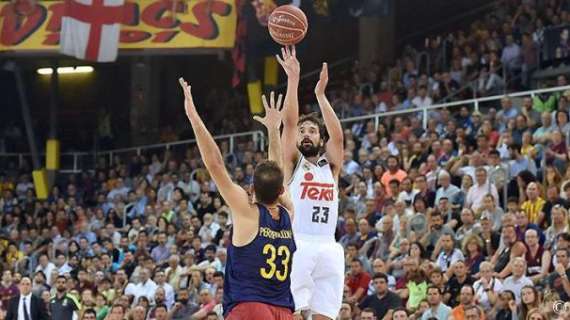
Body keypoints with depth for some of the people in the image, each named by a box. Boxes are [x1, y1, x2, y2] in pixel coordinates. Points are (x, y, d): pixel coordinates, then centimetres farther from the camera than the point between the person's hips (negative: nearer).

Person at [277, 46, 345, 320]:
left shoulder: (331, 166, 19)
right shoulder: (292, 163, 11)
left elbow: (337, 135, 3)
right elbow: (289, 122, -1)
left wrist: (320, 94, 3)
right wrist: (293, 78, -6)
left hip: (328, 249, 3)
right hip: (296, 246, -3)